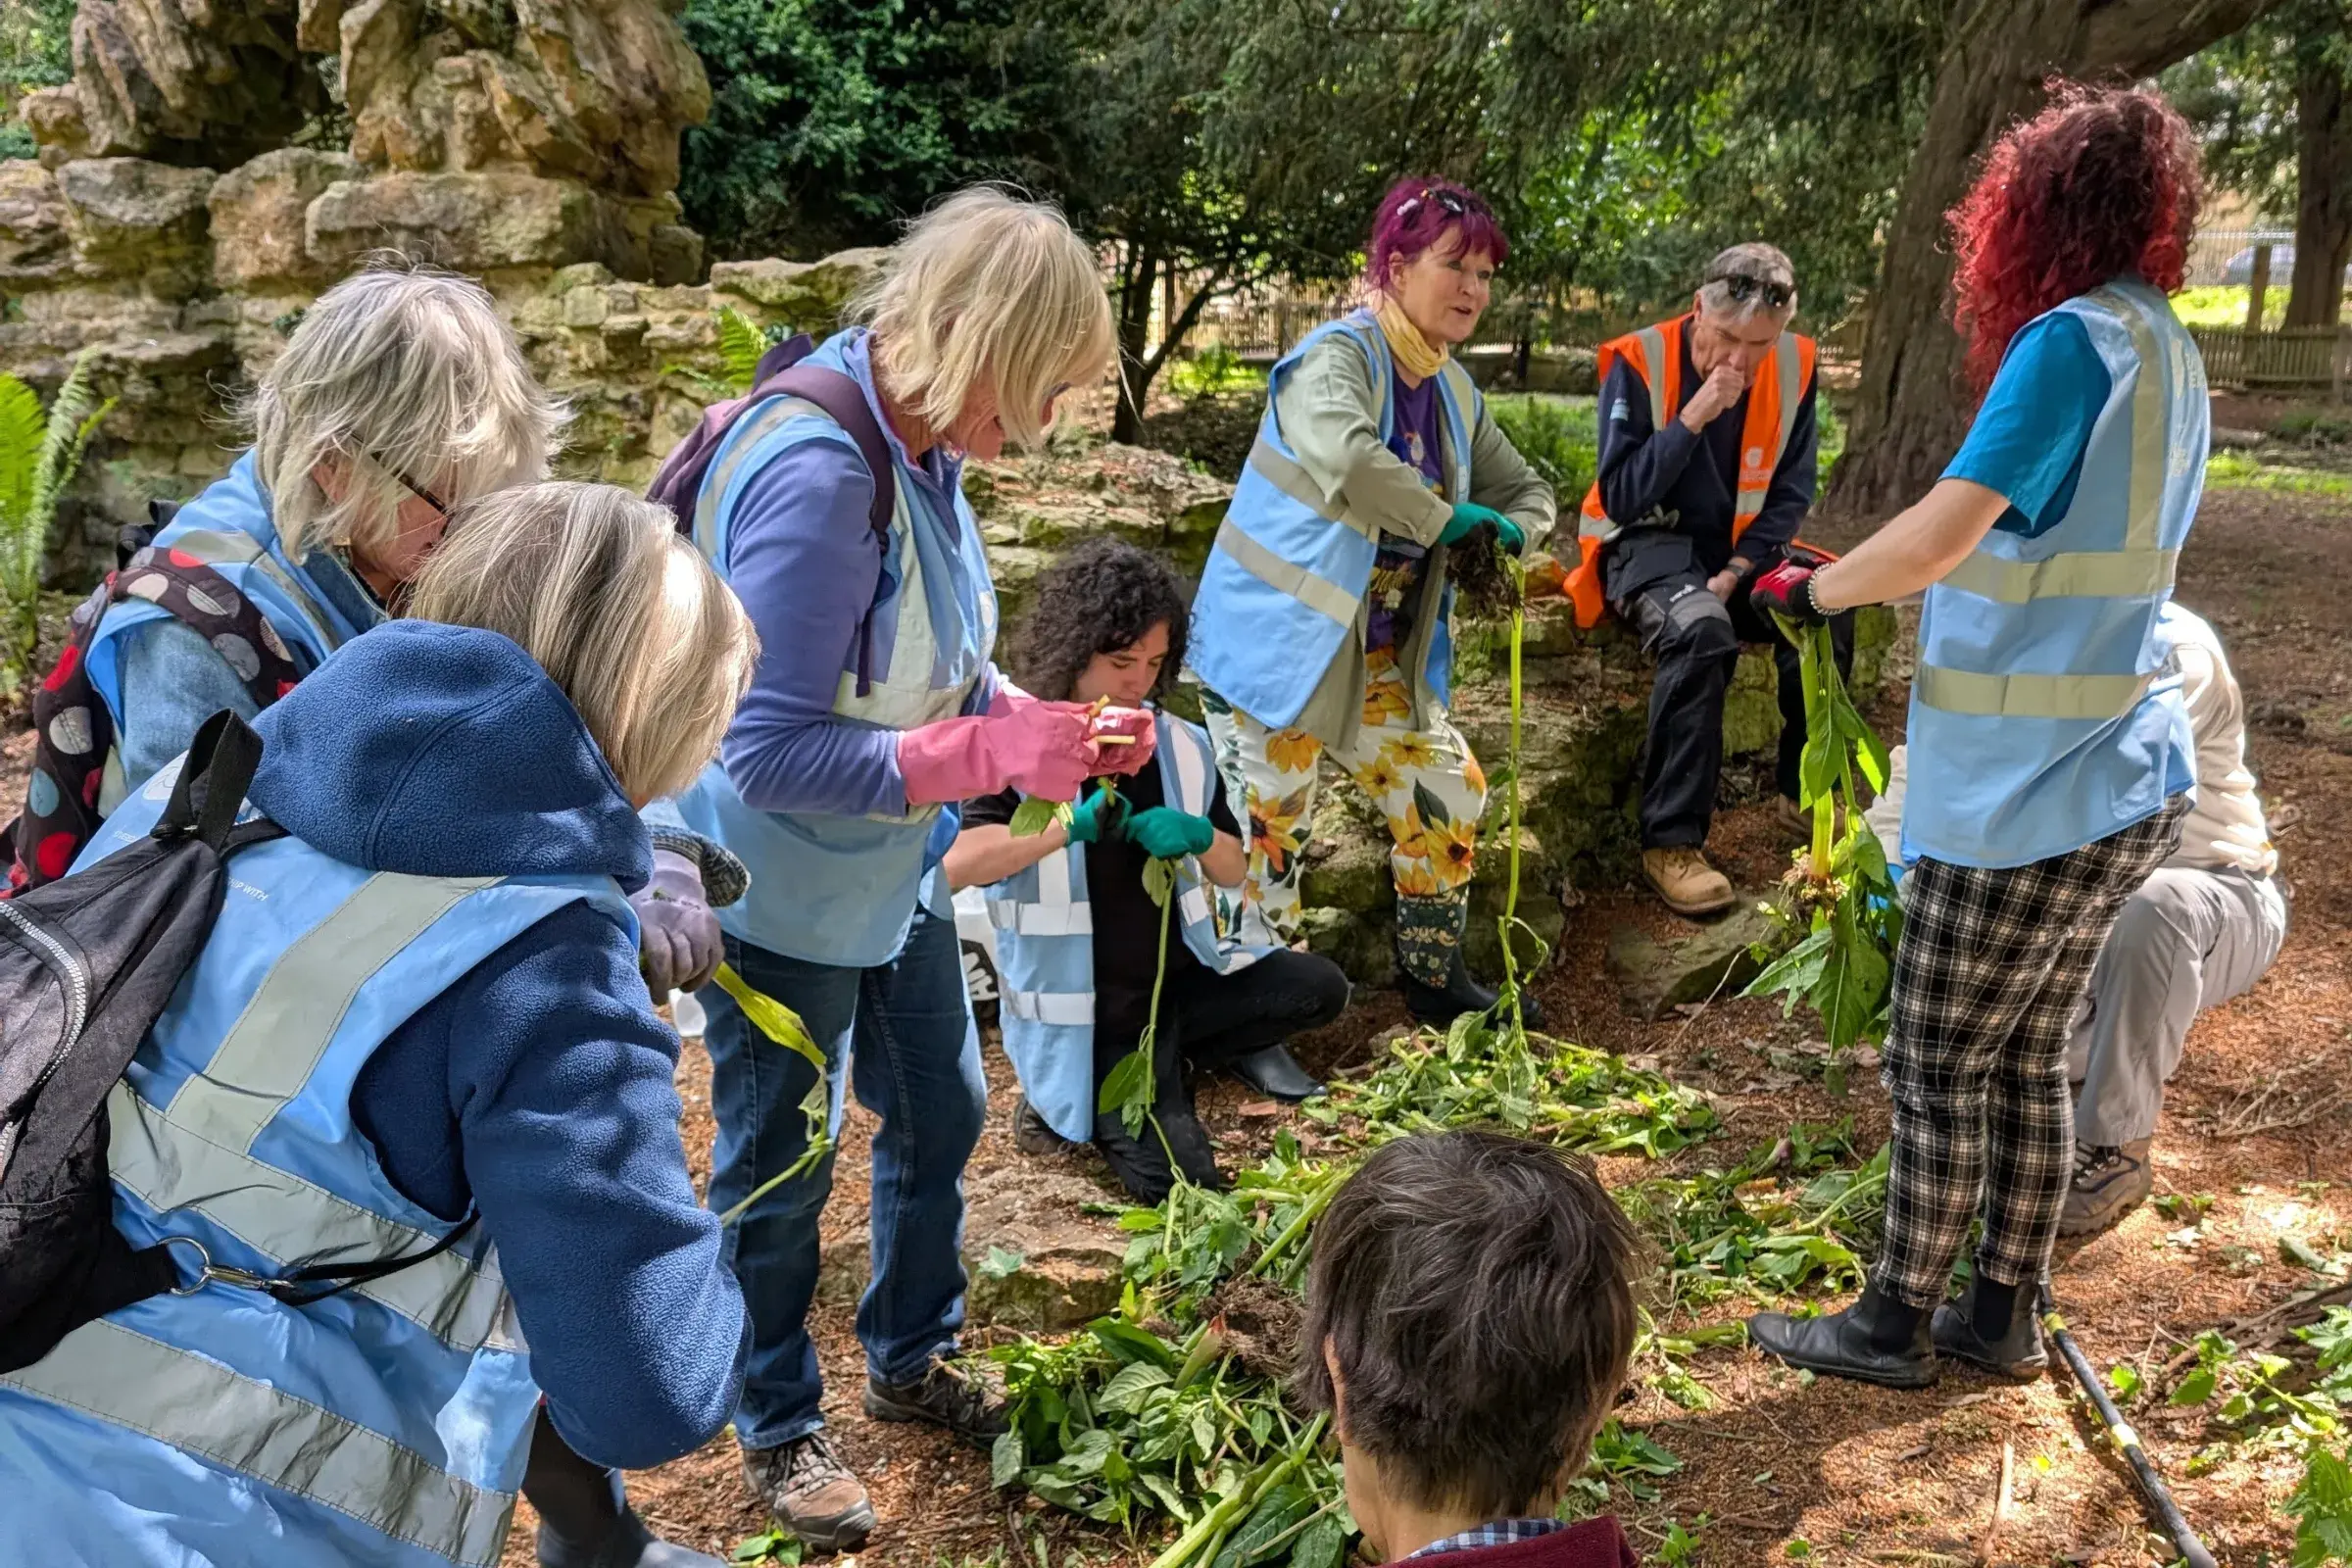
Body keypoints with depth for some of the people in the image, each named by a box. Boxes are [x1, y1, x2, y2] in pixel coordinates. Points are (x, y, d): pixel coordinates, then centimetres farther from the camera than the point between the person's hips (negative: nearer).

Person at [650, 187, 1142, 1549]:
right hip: (781, 897, -8)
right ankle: (781, 1429, 36)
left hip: (892, 873, 8)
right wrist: (991, 754, -30)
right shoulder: (814, 477, -32)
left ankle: (912, 1361, 46)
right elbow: (771, 756, -31)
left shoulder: (921, 444, -5)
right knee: (778, 1168, 13)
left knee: (941, 1112, 22)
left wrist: (1054, 725, -7)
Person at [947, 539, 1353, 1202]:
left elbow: (1233, 870, 8)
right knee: (1178, 1178, -18)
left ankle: (1233, 1045, 12)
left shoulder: (1181, 745, 3)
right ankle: (1071, 1097, 10)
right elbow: (955, 864, -27)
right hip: (1086, 1012, -5)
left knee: (1318, 987, -15)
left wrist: (1197, 834, -15)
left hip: (1180, 974, 5)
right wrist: (1071, 826, -37)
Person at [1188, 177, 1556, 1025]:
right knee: (1271, 828, -1)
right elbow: (1344, 453, -41)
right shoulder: (1338, 357, -18)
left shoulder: (1454, 390, 7)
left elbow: (1526, 487, 18)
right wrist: (1445, 519, -27)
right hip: (1277, 643, -8)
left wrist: (1507, 531, -6)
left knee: (1447, 795, 14)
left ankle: (1434, 977, 33)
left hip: (1379, 658, 8)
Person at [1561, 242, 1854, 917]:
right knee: (1700, 629, -35)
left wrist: (1738, 570, -12)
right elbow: (1620, 497, -17)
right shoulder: (1639, 362, -15)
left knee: (1828, 608, -23)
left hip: (1741, 541, 5)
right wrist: (1692, 418, -26)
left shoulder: (1793, 367, -3)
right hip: (1644, 541, -4)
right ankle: (1671, 841, -29)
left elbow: (1790, 492, 3)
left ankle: (1804, 794, -2)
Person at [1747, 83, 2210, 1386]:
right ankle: (2000, 1316, 28)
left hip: (2031, 795, -9)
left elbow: (1938, 536, -27)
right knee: (2027, 1057, 17)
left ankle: (1893, 1327, 18)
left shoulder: (2072, 341, -18)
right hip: (2119, 783, 9)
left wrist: (1807, 592, -11)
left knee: (1937, 1068, 4)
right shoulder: (2165, 351, 11)